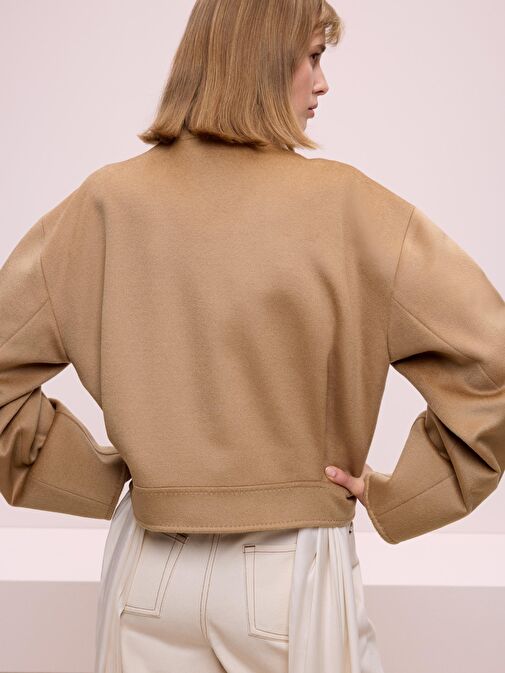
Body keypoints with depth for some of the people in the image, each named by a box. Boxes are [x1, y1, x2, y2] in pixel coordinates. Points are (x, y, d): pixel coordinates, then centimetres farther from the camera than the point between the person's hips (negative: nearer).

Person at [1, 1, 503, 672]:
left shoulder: (106, 202, -7)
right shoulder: (344, 207, -14)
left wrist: (94, 477, 4)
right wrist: (401, 497, -5)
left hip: (147, 572, 3)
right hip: (293, 574, -2)